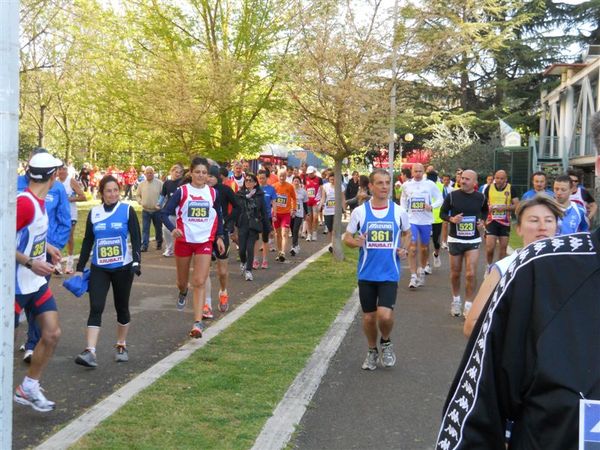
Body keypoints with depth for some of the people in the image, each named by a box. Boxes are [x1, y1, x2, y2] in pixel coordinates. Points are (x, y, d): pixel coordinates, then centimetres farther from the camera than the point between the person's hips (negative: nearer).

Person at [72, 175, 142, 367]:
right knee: (95, 308, -10)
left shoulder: (127, 210, -3)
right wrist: (80, 268, 8)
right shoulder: (93, 213, 4)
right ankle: (90, 352, -16)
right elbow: (87, 242, 10)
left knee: (122, 308, 10)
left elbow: (136, 238, -5)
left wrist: (136, 261, -19)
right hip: (99, 269, 1)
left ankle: (121, 346, 28)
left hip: (122, 268, -1)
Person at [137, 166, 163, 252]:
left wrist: (160, 204, -17)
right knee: (145, 229, -2)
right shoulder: (141, 184, 4)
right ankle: (144, 246, -2)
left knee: (158, 228, 11)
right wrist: (141, 202, -7)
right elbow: (138, 195, 12)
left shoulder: (159, 183, -5)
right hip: (145, 210, 1)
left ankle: (159, 244, 27)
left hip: (157, 210, -1)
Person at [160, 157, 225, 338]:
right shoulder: (182, 191, -7)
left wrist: (219, 237, 8)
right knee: (182, 281, 15)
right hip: (184, 240, 0)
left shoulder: (212, 193, 1)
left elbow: (218, 216, 15)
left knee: (200, 282, -9)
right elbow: (164, 213, -11)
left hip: (205, 241, 0)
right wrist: (173, 229, -28)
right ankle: (183, 293, 53)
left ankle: (198, 323, -11)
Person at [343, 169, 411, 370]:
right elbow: (347, 237, 5)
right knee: (369, 316, 9)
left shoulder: (399, 211, -1)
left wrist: (404, 249, -3)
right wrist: (355, 242, -17)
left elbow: (407, 233, 16)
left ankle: (386, 343, 17)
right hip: (366, 273, 1)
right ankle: (372, 351, 35)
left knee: (385, 315, -15)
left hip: (389, 273, -1)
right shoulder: (359, 211, -3)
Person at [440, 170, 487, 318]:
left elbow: (485, 211, 18)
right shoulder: (452, 196, -7)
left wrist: (482, 221, -1)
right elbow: (442, 213, 2)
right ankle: (456, 300, 34)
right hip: (455, 239, 0)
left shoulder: (480, 197, -2)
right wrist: (451, 219, -17)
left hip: (473, 240, 0)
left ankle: (468, 305, 2)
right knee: (455, 273, 11)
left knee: (471, 274, -10)